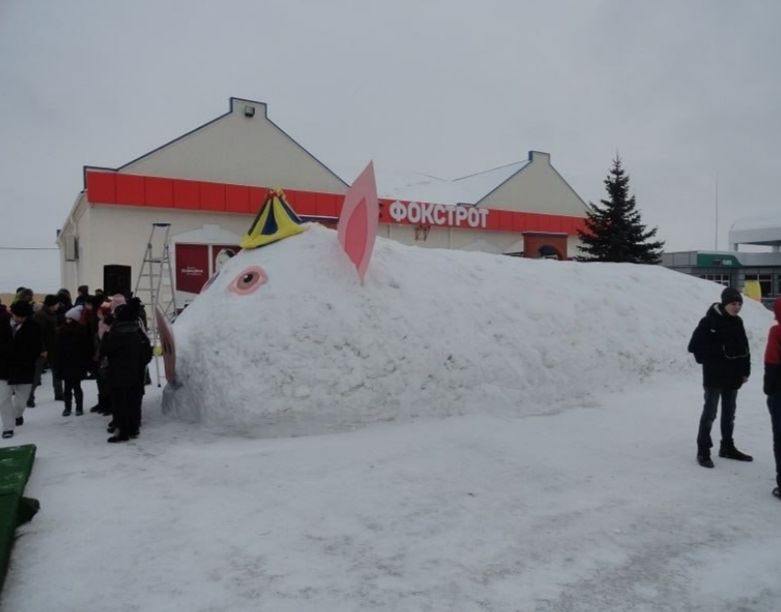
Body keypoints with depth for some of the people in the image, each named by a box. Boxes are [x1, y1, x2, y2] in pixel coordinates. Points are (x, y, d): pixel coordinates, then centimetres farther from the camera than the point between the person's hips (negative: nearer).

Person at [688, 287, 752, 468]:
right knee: (710, 413, -4)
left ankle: (727, 447, 29)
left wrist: (745, 371, 8)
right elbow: (694, 346, -11)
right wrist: (709, 361, -8)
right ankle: (703, 451, 3)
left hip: (733, 376, 7)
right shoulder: (709, 322, -12)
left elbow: (744, 348, 13)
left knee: (729, 413, 16)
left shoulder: (737, 322, 7)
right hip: (714, 377, -6)